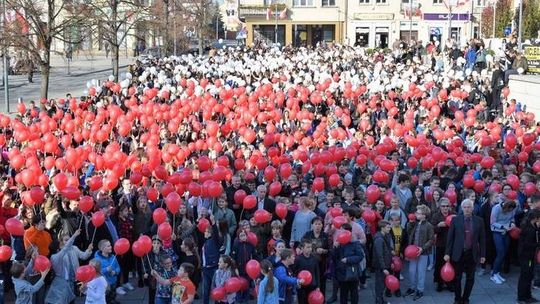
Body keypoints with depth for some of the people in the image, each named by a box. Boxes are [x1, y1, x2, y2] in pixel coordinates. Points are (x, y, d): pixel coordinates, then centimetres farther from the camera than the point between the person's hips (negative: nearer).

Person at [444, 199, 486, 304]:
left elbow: (482, 238, 3)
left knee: (470, 278, 8)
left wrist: (483, 255, 2)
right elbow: (450, 237, 0)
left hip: (472, 254, 1)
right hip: (458, 253, -1)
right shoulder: (455, 220, -1)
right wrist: (447, 253, -4)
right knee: (457, 278, 7)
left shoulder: (479, 221, 1)